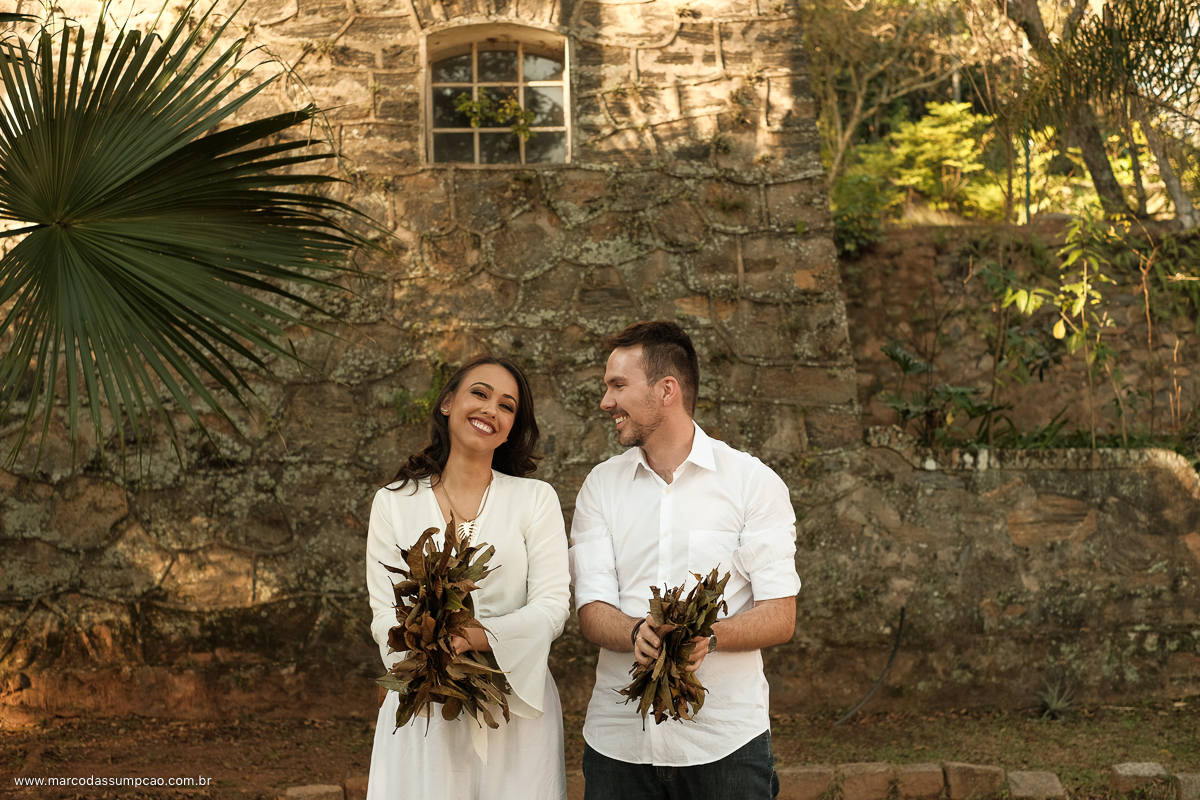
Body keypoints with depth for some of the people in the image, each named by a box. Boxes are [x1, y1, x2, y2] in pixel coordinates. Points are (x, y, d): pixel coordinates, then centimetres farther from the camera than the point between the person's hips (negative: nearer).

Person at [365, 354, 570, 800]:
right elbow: (385, 616, -1)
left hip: (516, 705, 0)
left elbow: (553, 606, -6)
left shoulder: (536, 500, 2)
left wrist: (472, 637, -23)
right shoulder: (394, 503, 4)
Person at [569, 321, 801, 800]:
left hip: (725, 739, -2)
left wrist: (707, 636, -25)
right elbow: (592, 613, -1)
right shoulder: (601, 486, 6)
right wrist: (638, 634, -23)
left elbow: (780, 617, -6)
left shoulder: (753, 482, -2)